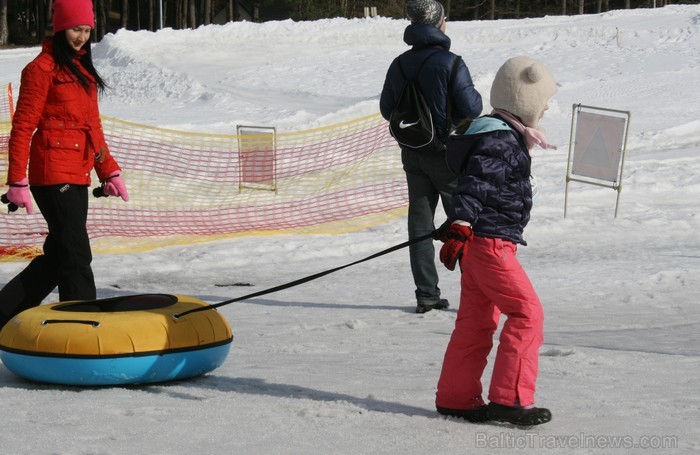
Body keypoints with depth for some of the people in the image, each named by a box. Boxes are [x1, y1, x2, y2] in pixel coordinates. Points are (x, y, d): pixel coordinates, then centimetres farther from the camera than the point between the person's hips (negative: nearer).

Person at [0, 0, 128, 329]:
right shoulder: (42, 68, -7)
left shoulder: (83, 69, 18)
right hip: (53, 174, -8)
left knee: (58, 255, 11)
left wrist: (109, 171, 16)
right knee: (76, 255, -10)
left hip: (78, 176, 8)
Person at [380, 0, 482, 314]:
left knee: (420, 222, 9)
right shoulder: (450, 63, -16)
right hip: (447, 155, -5)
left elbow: (387, 110, 10)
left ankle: (426, 294, 7)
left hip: (412, 154, 5)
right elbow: (471, 108, -17)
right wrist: (475, 96, 4)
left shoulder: (399, 65, 2)